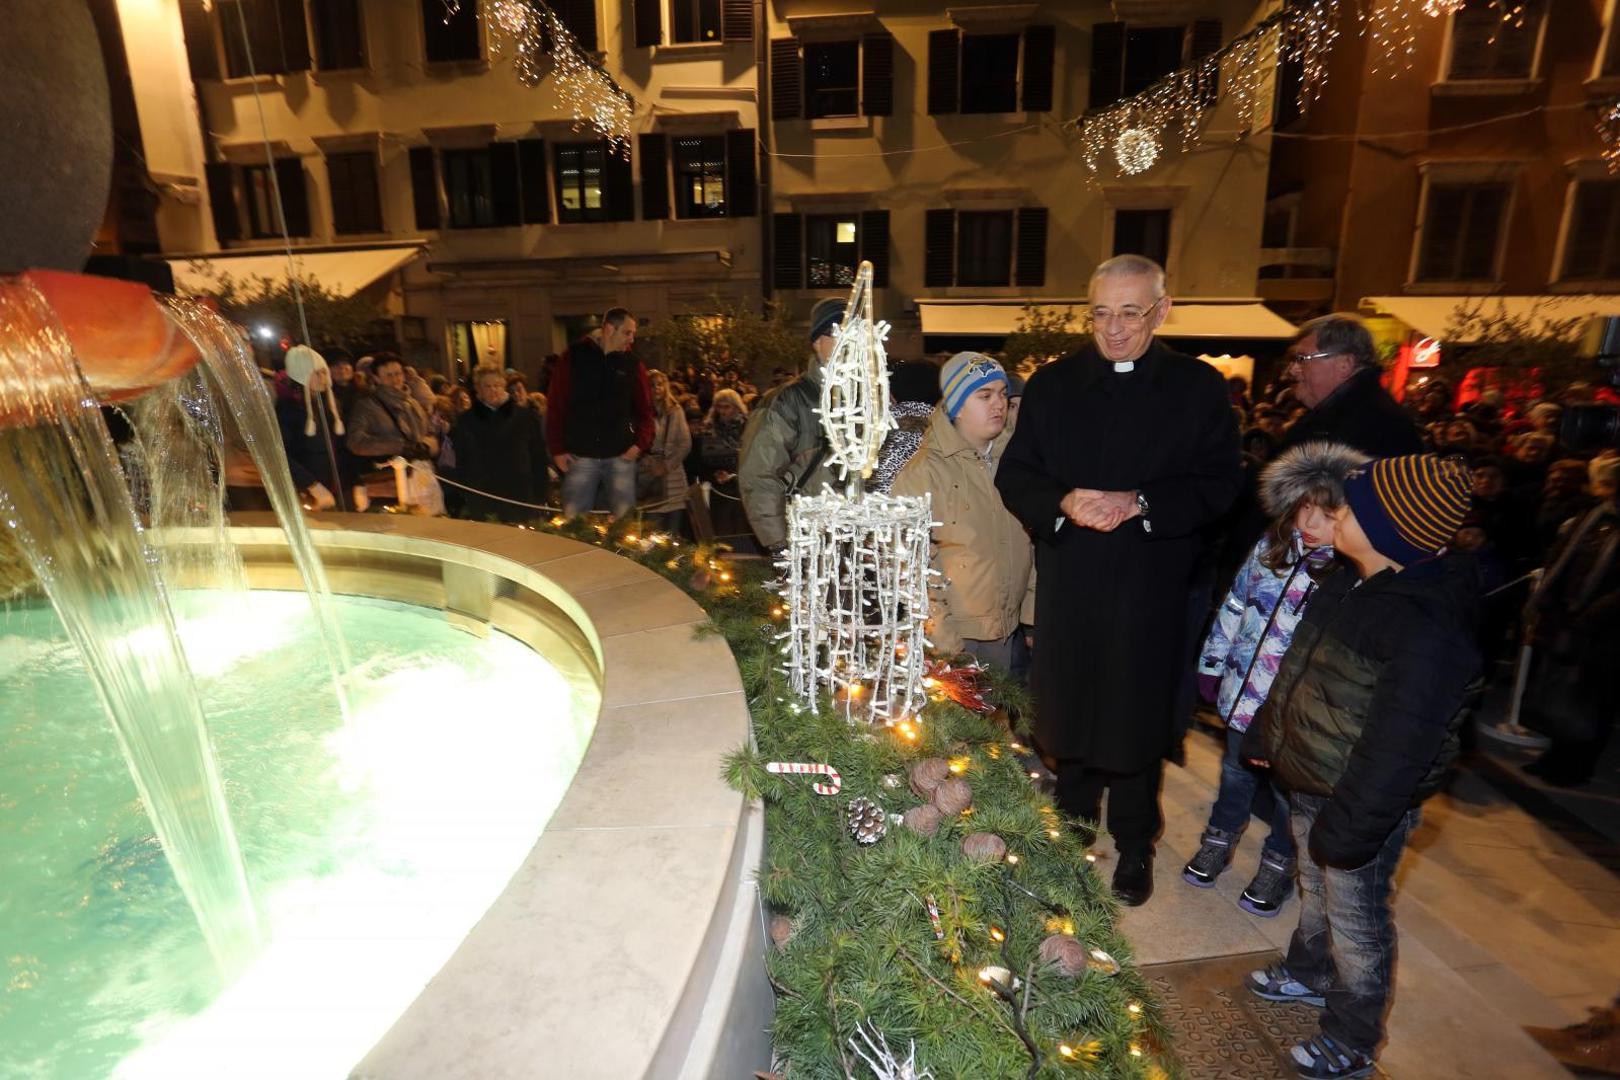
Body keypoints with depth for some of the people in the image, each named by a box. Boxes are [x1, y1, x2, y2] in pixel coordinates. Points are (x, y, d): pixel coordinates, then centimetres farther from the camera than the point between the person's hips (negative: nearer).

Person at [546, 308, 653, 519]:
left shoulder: (632, 364, 6)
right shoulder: (572, 358, 1)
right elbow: (556, 407, 1)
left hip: (620, 456, 1)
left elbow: (644, 409, 10)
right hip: (580, 456, -1)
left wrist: (640, 443, -5)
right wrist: (558, 449, -3)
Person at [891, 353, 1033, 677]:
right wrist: (946, 644, -12)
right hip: (958, 642, -5)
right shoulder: (924, 472, -13)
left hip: (1013, 636, 5)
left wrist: (1032, 619, 9)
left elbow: (1031, 542, 10)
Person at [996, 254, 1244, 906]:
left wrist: (1139, 504, -20)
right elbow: (1014, 475, 1)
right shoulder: (1051, 385, 5)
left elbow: (1220, 484, -5)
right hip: (1068, 588, 2)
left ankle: (1134, 845, 34)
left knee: (1138, 720, 12)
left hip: (1152, 590, -1)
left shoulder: (1198, 387, 1)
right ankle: (1073, 828, 37)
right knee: (1067, 712, 14)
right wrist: (1063, 505, -18)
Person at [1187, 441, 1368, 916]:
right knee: (1236, 771, 26)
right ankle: (1220, 838, 48)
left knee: (1289, 792, 19)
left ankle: (1278, 863, 44)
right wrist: (1212, 664, 9)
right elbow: (1234, 605, 4)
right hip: (1243, 693, 4)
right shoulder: (1271, 545, -7)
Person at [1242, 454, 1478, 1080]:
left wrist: (1346, 832, -20)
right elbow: (1298, 668, 8)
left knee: (1355, 921, 15)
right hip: (1306, 782, 8)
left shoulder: (1427, 632, -32)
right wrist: (1264, 736, 16)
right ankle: (1309, 974, 54)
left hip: (1364, 801, -8)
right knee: (1314, 889, 29)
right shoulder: (1354, 580, -4)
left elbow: (1397, 750, -27)